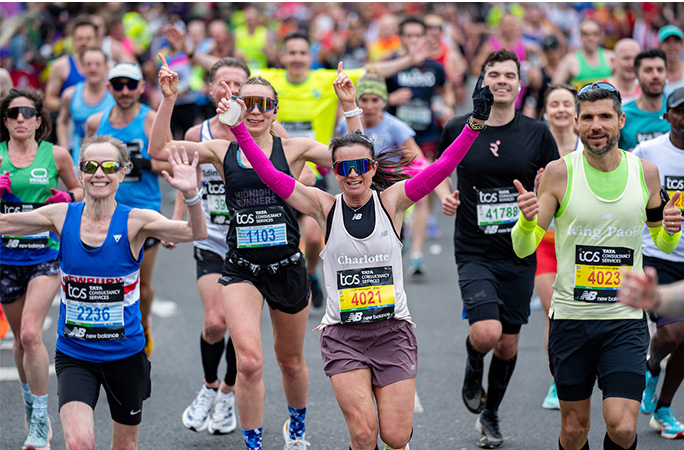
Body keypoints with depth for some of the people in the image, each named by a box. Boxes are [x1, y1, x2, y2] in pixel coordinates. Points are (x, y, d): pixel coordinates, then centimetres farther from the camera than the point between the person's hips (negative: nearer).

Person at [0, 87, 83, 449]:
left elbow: (80, 190, 15)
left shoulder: (56, 155, 0)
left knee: (30, 334, -17)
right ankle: (30, 404, 36)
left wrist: (68, 198, -6)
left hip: (45, 254, -2)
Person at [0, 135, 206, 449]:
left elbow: (196, 233, -25)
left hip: (125, 354, 0)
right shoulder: (62, 217, -5)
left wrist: (191, 195, -43)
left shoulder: (135, 222, -11)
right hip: (73, 355, 0)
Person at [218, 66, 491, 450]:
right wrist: (240, 129, -12)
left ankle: (403, 417, 34)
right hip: (343, 335, 0)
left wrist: (475, 123, -21)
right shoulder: (326, 207, 0)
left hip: (393, 329, 0)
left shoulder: (391, 200, 0)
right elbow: (270, 175, -5)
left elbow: (440, 169, -11)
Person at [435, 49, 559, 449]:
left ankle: (490, 414, 32)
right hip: (474, 253, -2)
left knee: (508, 343, 8)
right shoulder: (458, 130, -2)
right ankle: (473, 370, 16)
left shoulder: (537, 133, -2)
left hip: (520, 254, 2)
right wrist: (445, 194, -3)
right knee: (486, 332, -20)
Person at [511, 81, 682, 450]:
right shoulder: (559, 173, -4)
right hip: (571, 318, 0)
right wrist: (527, 221, -25)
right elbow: (523, 248, -3)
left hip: (626, 319, 0)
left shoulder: (645, 172, 2)